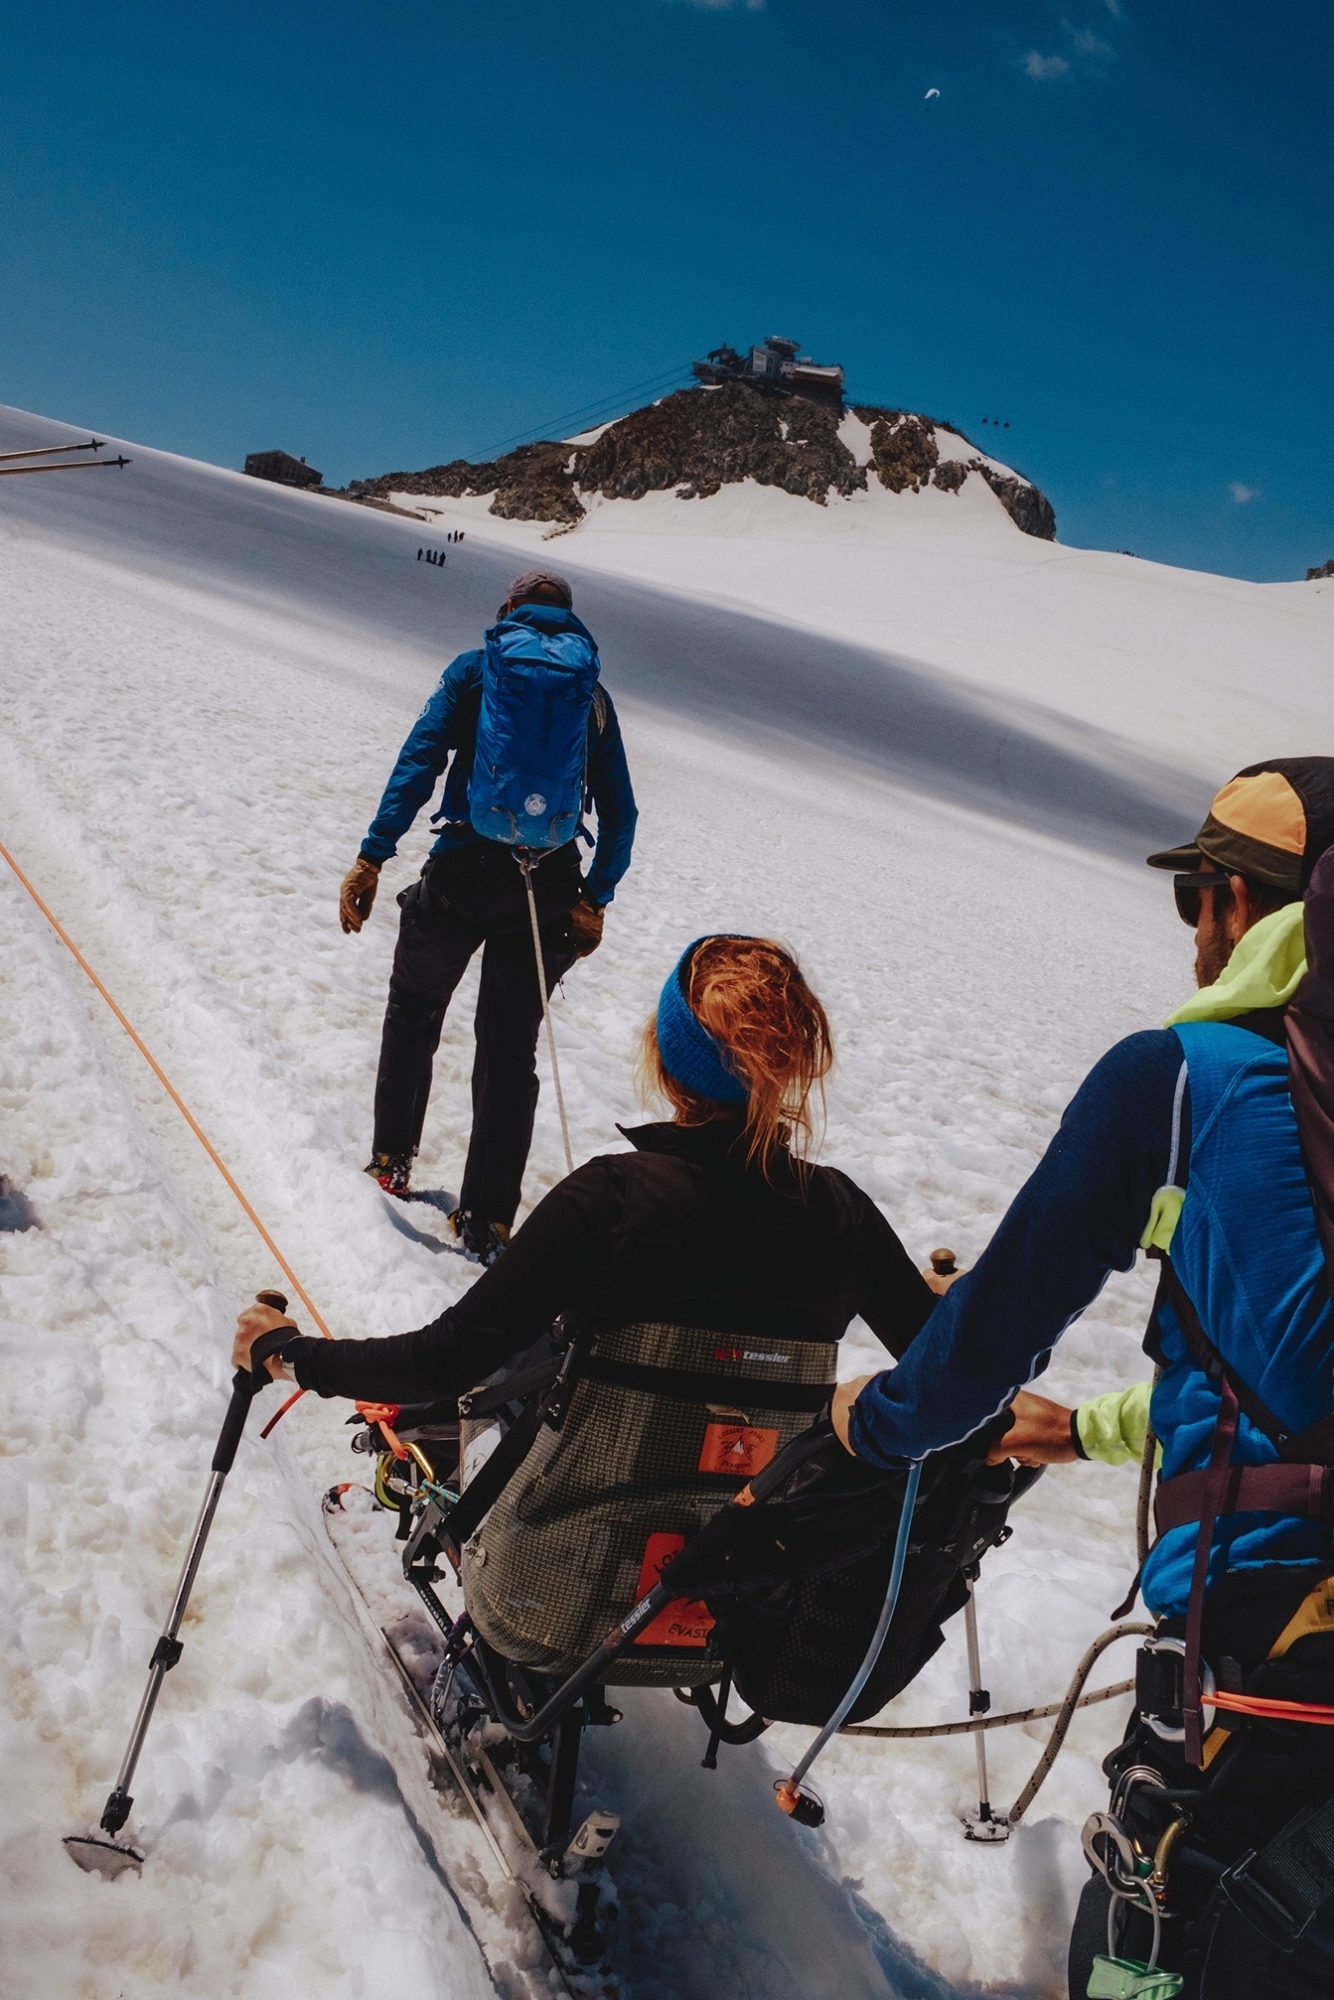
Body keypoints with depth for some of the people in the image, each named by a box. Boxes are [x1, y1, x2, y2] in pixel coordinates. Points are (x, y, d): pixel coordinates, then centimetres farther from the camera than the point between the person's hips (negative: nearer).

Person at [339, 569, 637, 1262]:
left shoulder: (475, 670, 3)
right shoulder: (594, 696, 11)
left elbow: (419, 761, -9)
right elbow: (619, 812, 7)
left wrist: (372, 858, -12)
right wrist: (594, 899, 12)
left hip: (464, 873, -2)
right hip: (548, 886, 2)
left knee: (413, 1013, 22)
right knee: (511, 1049, 10)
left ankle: (392, 1158, 28)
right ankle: (487, 1219, 10)